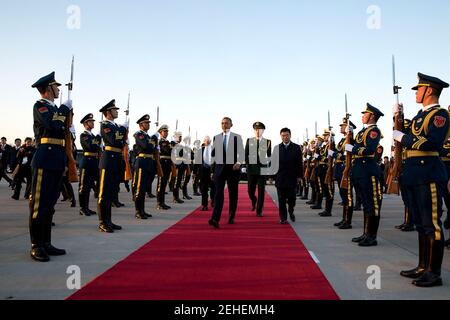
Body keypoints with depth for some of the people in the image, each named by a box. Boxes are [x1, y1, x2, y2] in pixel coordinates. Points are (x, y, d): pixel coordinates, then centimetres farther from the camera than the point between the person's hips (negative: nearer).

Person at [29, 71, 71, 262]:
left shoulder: (56, 109, 21)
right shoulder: (40, 106, -3)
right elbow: (53, 125, -23)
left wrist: (65, 162, 19)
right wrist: (65, 109, -8)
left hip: (57, 162, 8)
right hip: (45, 160, -8)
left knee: (50, 203, 10)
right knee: (39, 203, -5)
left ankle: (46, 243, 17)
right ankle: (36, 246, 2)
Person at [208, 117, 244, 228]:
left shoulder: (237, 137, 2)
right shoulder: (216, 138, 10)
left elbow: (241, 153, -3)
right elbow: (213, 154, 13)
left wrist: (238, 163, -20)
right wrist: (213, 169, 5)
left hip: (233, 168, -1)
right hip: (219, 168, 1)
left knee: (233, 193, 7)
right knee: (218, 193, -10)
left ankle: (231, 217, 21)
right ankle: (215, 219, -18)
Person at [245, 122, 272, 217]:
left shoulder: (268, 142, 3)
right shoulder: (249, 140, 6)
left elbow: (270, 155, 6)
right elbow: (246, 154, 9)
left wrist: (268, 166, -2)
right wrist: (247, 164, -1)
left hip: (263, 169, -1)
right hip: (251, 168, 1)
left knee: (261, 191, -2)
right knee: (250, 190, 4)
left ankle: (259, 211, 6)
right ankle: (254, 201, 36)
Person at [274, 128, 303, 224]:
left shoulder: (296, 147, 4)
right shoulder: (277, 148, 3)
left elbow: (300, 163, 4)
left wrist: (299, 176, 0)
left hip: (292, 177, 0)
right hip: (280, 178, 0)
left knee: (291, 197, 3)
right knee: (281, 199, 3)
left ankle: (291, 211, 31)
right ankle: (283, 217, 13)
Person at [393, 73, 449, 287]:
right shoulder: (420, 114, 19)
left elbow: (432, 143, -22)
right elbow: (409, 135, 26)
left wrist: (403, 137, -13)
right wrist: (398, 117, 14)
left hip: (429, 174, -9)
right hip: (414, 174, 9)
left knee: (432, 223, -3)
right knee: (420, 223, 14)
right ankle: (423, 267, 25)